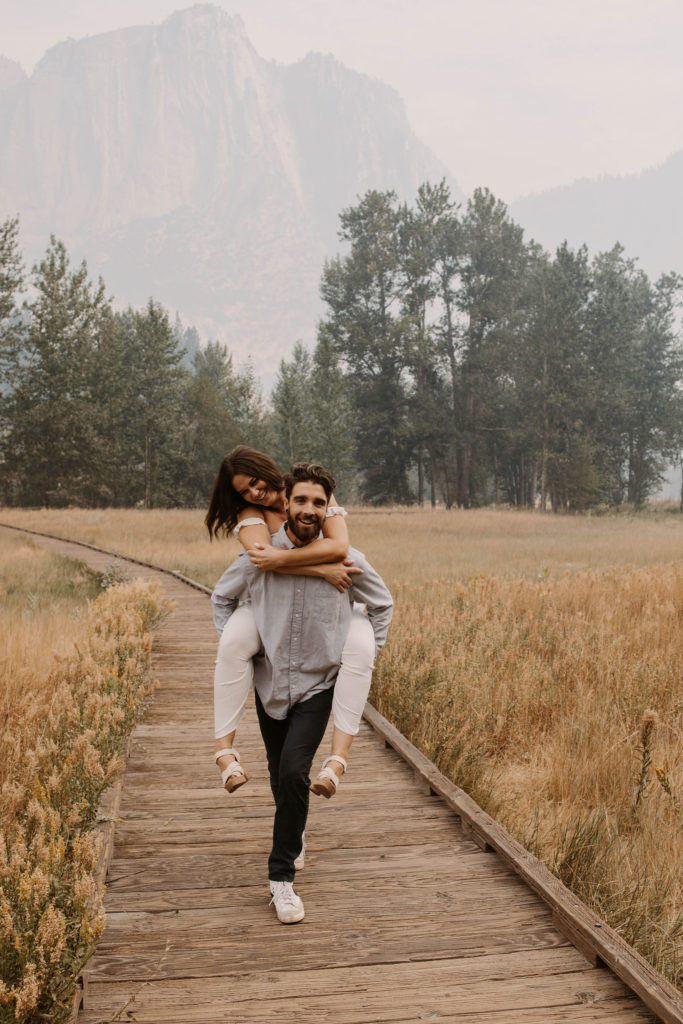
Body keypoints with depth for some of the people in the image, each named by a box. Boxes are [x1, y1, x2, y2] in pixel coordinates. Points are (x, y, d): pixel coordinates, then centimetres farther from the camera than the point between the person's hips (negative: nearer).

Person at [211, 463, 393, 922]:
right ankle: (295, 832, 48)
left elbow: (382, 604, 10)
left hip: (319, 683, -2)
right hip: (269, 682, 2)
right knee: (279, 773, 16)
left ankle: (282, 876, -5)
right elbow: (223, 597, 12)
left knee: (294, 770, -19)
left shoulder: (348, 561, -9)